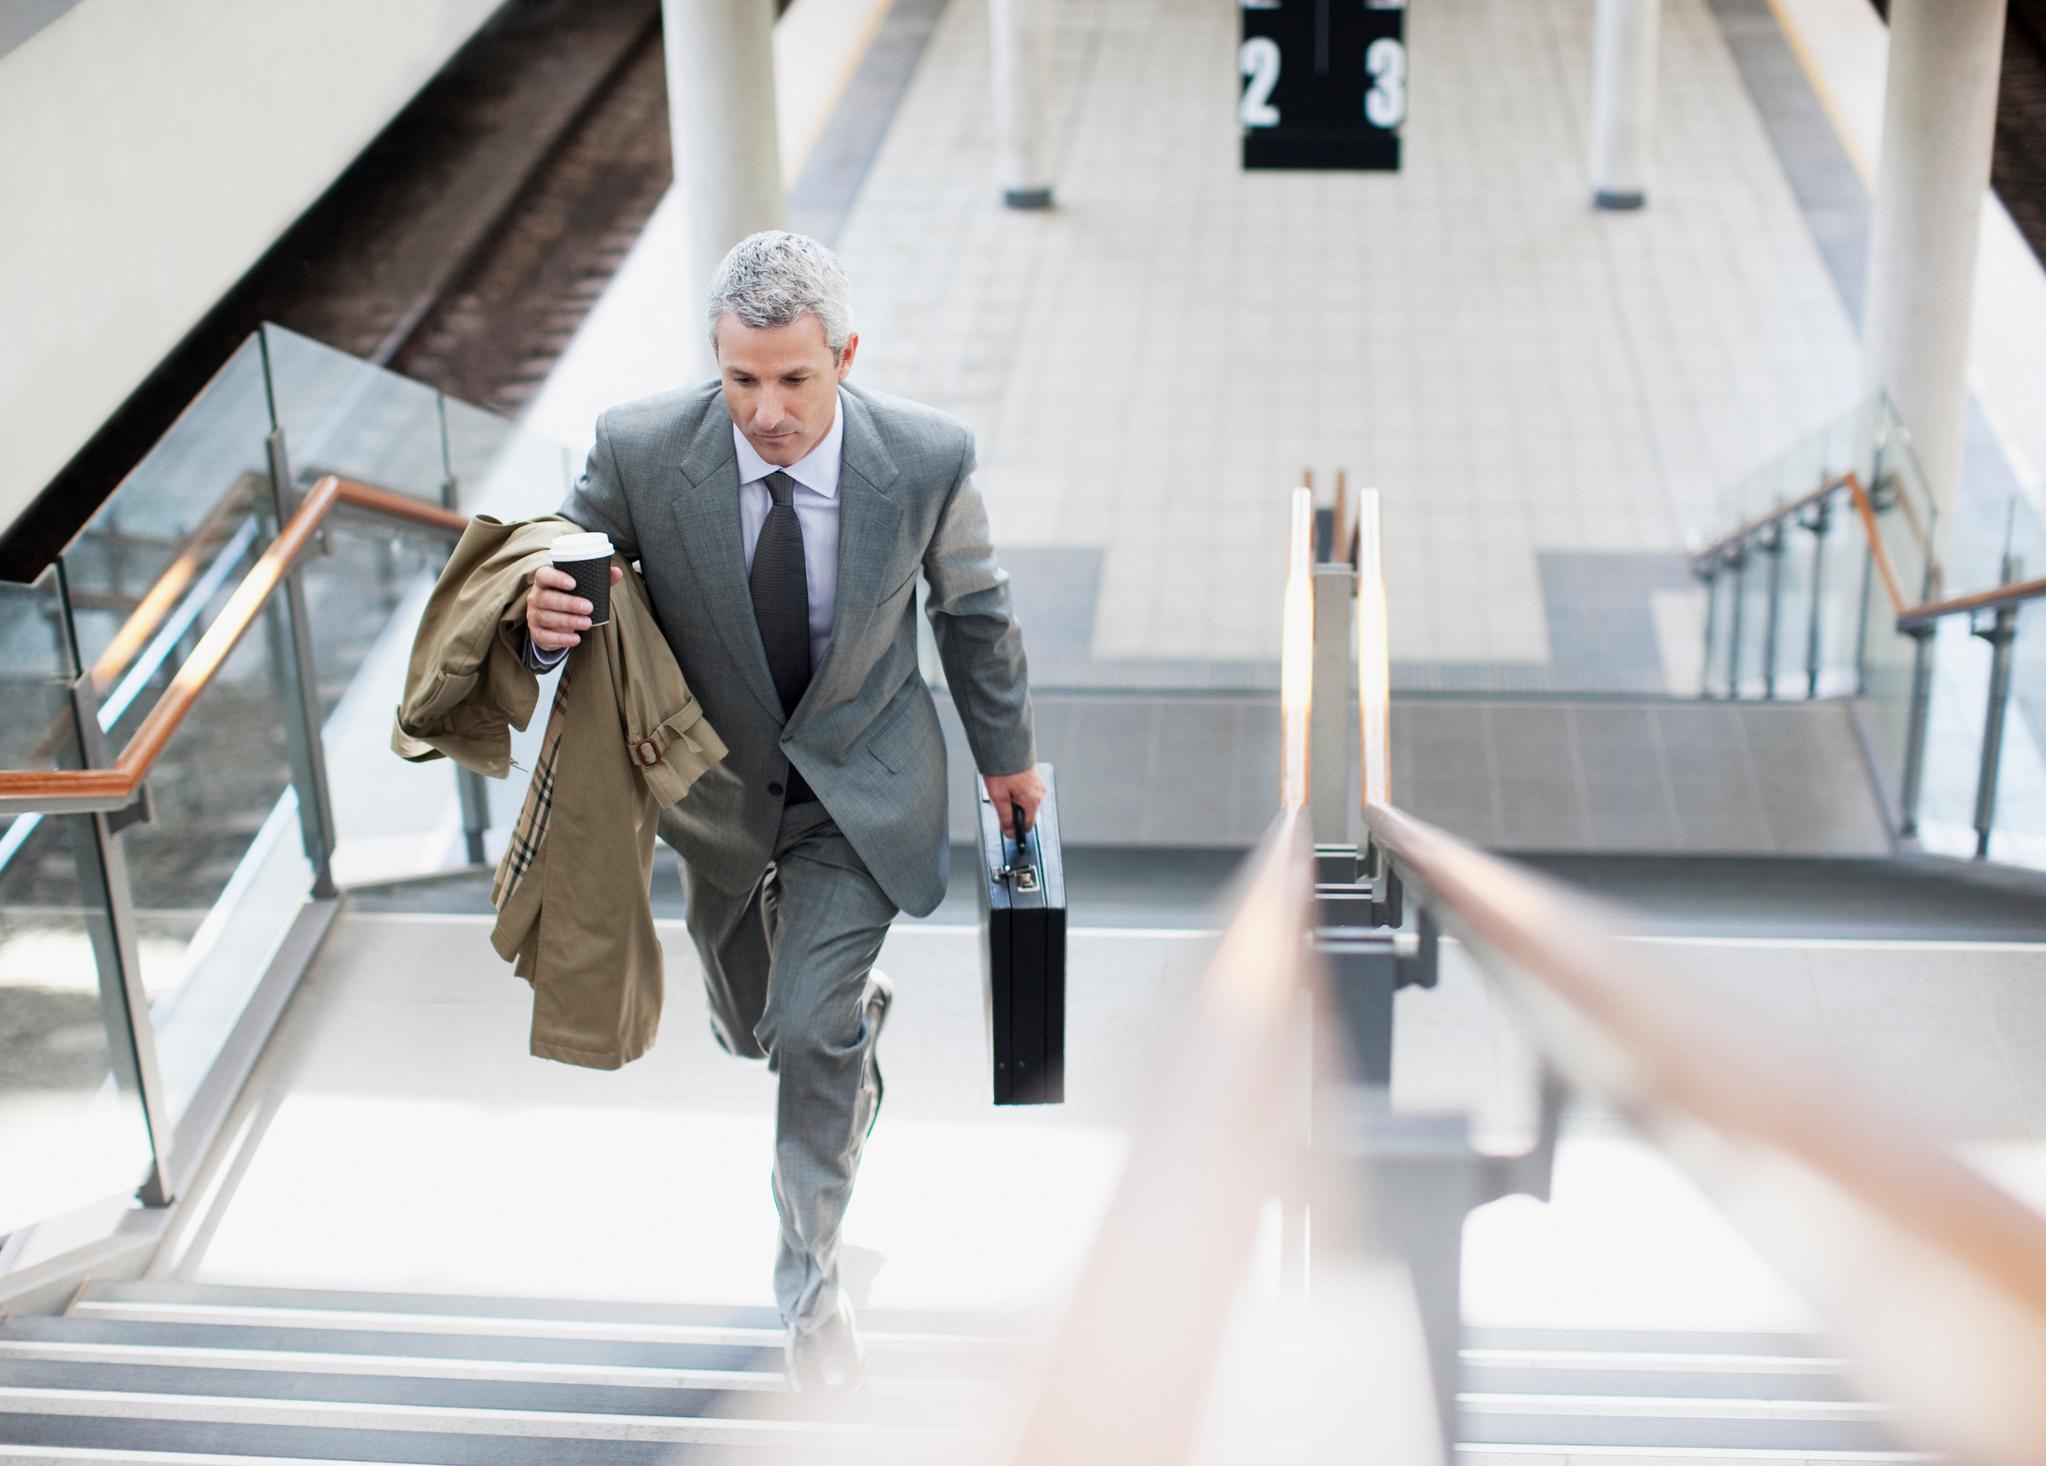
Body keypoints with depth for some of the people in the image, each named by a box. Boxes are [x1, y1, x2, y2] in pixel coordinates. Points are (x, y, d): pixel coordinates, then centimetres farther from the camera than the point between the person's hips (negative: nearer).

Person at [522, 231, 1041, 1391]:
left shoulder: (928, 457, -24)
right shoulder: (641, 450, -26)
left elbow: (973, 608, -5)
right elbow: (567, 571, -10)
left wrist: (1006, 754, 9)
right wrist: (544, 620, -36)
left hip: (862, 783, -2)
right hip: (715, 780, 2)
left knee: (814, 1032, -13)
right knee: (753, 1027, 22)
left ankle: (814, 1285, 13)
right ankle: (856, 1004, 62)